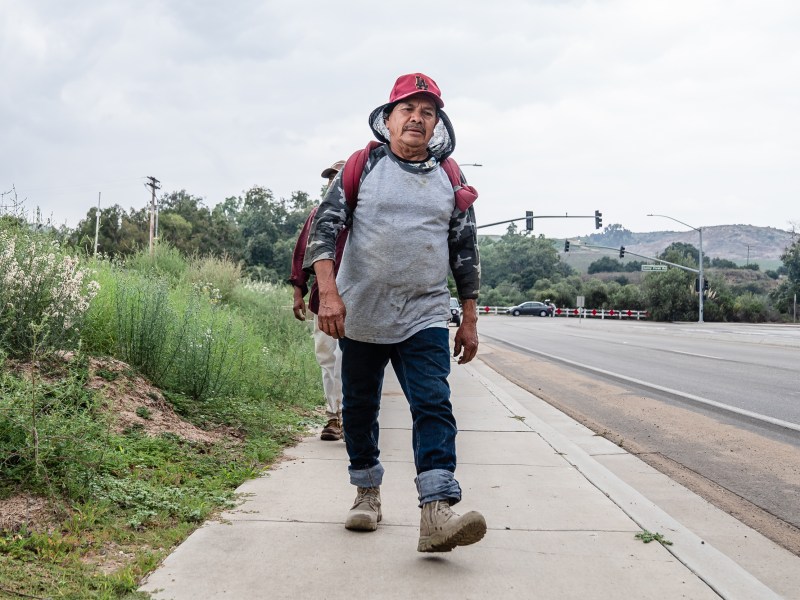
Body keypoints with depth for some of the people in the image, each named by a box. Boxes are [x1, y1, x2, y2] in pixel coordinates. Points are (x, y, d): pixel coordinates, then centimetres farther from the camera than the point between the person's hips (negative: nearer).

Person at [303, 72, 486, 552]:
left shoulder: (451, 181, 9)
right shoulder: (362, 168, 2)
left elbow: (465, 252, 12)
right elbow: (326, 226, -5)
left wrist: (470, 320, 10)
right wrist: (329, 292, -18)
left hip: (425, 318, 0)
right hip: (361, 316, 0)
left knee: (433, 406, -14)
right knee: (360, 409, 11)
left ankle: (437, 513, -22)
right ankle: (368, 493, 30)